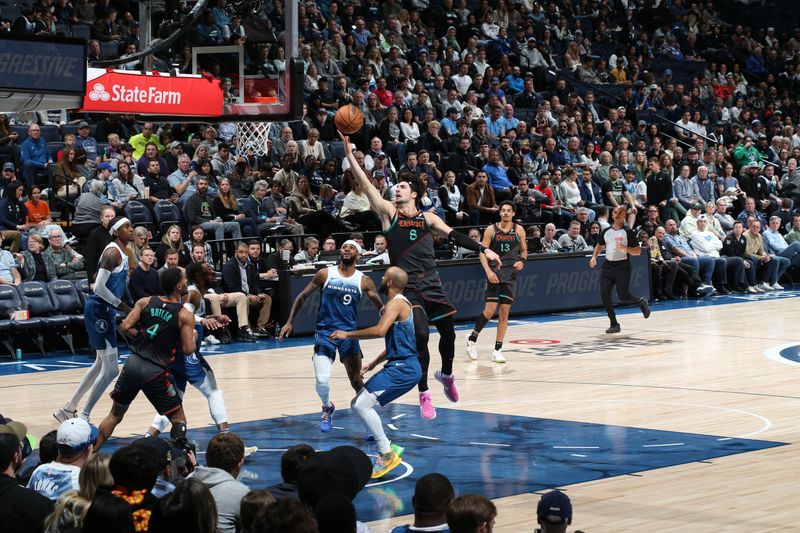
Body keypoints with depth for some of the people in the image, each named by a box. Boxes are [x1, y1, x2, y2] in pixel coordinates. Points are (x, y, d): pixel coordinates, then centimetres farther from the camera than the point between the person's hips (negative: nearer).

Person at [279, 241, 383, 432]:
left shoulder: (364, 281, -1)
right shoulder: (325, 274, -2)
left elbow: (381, 307, 0)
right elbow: (303, 296, 5)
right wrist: (289, 322, 0)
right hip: (325, 332, -1)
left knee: (357, 381, 4)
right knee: (322, 381, -12)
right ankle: (327, 408, 19)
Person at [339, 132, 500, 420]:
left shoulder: (427, 218, 9)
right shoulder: (389, 212, 2)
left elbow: (455, 236, 12)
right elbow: (366, 184, -5)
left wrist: (482, 249, 5)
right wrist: (349, 153, -12)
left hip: (432, 285, 3)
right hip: (407, 287, -3)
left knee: (448, 332, 6)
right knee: (420, 336, -14)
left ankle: (446, 375, 34)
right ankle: (424, 395, -4)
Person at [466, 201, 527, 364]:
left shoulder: (519, 230, 3)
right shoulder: (491, 230, -3)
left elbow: (524, 250, 14)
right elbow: (482, 252, -4)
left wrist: (522, 261, -8)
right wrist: (488, 271, -17)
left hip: (510, 275, 2)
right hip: (494, 274, -2)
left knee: (504, 313, 1)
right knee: (490, 310, -11)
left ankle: (497, 350, 7)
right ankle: (472, 339, 11)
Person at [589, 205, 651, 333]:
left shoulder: (628, 232, -6)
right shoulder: (606, 231, 9)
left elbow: (638, 251, -7)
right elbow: (600, 246, 25)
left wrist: (624, 248, -22)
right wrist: (594, 257, 7)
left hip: (622, 266, -5)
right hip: (608, 265, 5)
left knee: (624, 297, -4)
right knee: (604, 294, -7)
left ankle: (641, 302, 29)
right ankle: (614, 324, 2)